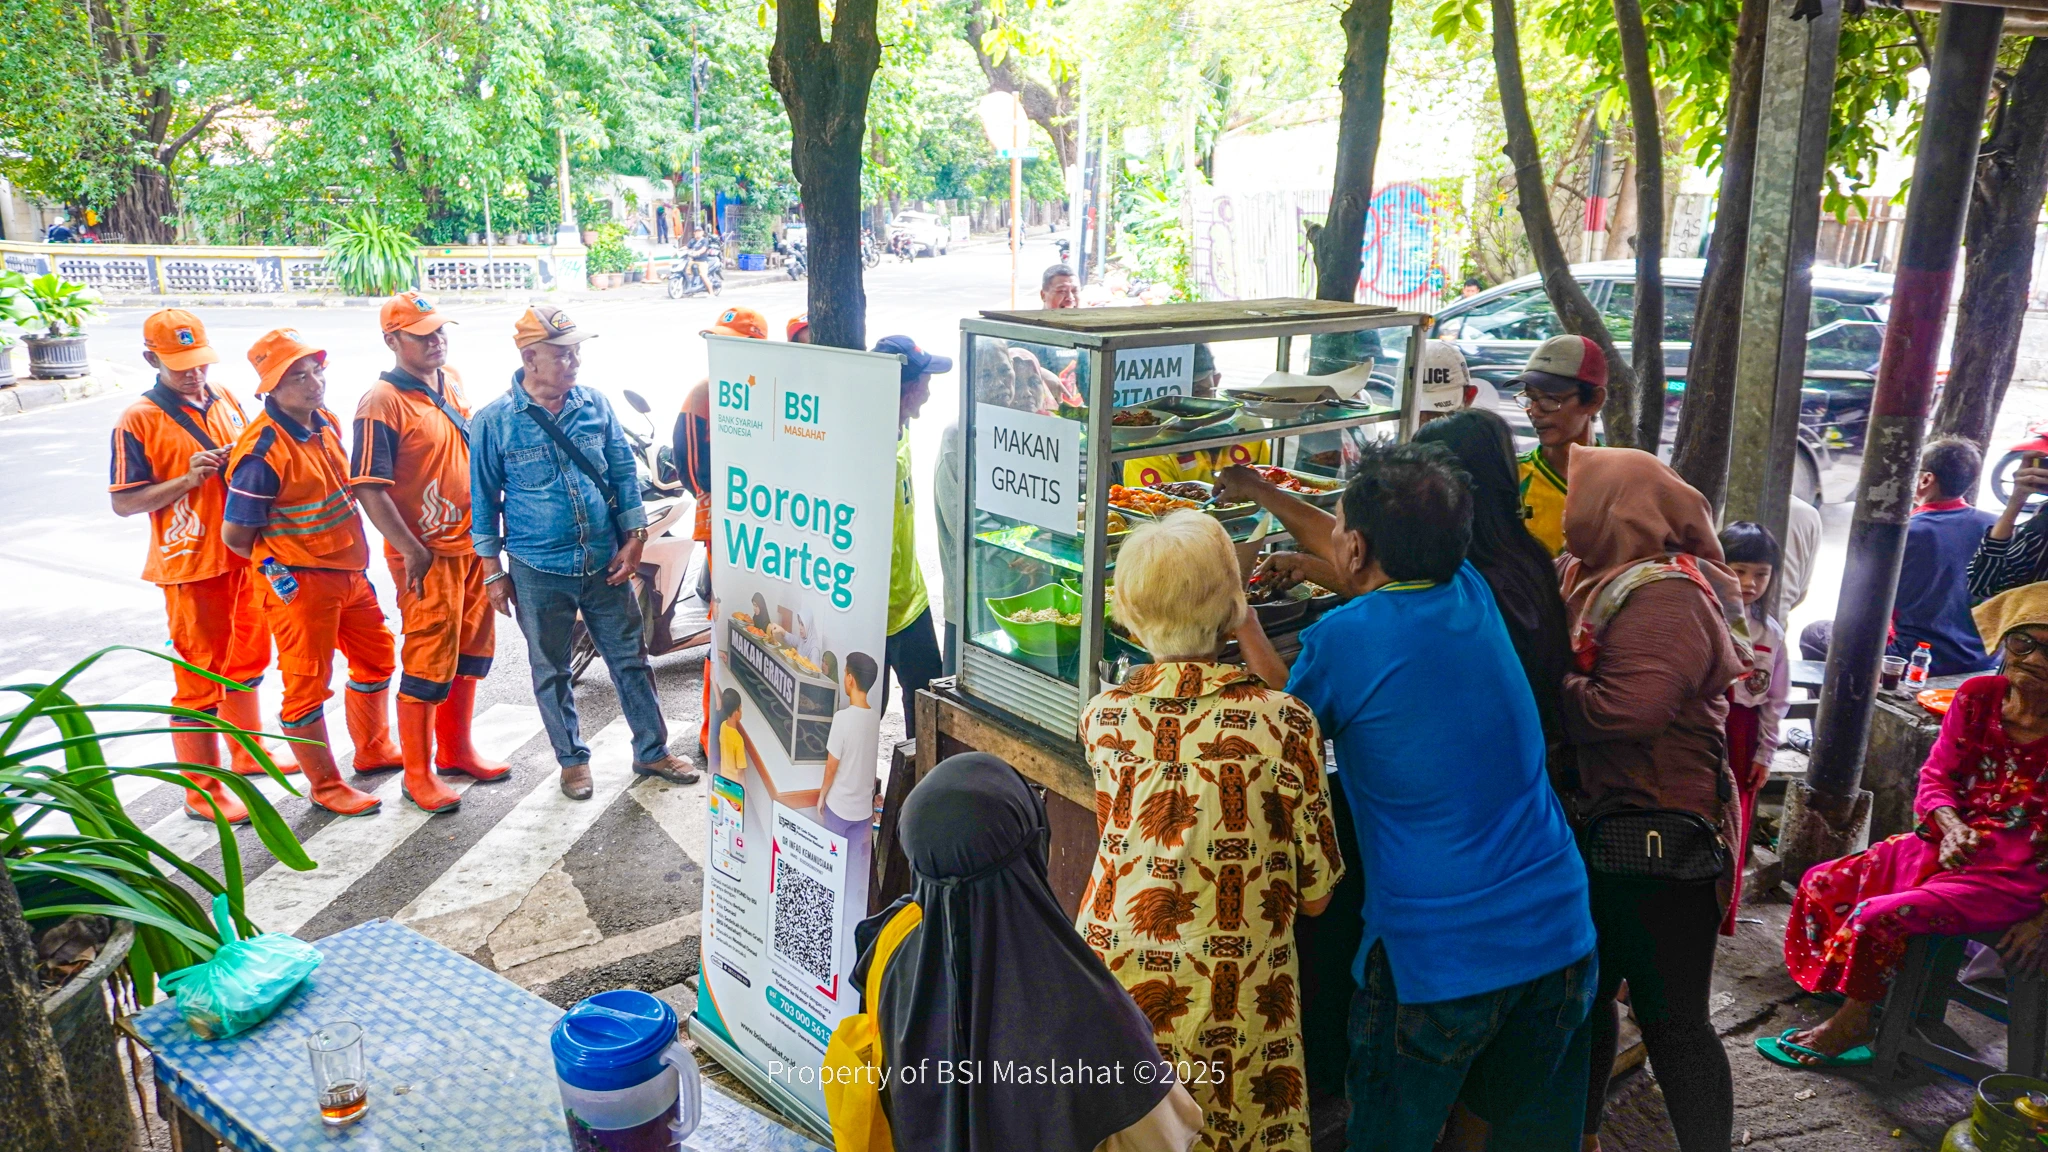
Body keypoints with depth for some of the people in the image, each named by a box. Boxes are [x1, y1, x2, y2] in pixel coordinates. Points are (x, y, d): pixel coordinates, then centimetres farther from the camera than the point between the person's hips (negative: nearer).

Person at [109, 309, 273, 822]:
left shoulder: (225, 399, 7)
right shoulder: (138, 421, -11)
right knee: (199, 678, 1)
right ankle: (202, 790, 11)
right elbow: (123, 502, -11)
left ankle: (247, 752, 39)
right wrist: (188, 479, -22)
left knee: (247, 659, 20)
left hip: (246, 555, 6)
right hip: (192, 567, -6)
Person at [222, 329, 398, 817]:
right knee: (307, 683, 4)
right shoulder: (263, 451, -21)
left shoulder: (327, 423, 3)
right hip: (300, 582, -9)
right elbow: (235, 535, -16)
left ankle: (373, 750, 41)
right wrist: (281, 562, 0)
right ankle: (325, 786, 17)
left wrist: (351, 554, 12)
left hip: (349, 571, 9)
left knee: (376, 658, 21)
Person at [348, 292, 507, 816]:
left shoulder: (450, 381, 7)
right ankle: (417, 774, 15)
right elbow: (369, 488, -21)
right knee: (429, 665, 0)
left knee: (472, 651, 17)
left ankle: (455, 749, 34)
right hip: (428, 554, -8)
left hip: (473, 542, 8)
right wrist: (412, 552, -21)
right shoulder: (382, 403, -17)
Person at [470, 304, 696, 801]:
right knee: (551, 672, 12)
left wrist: (634, 538, 0)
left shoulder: (595, 404, 0)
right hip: (538, 573, -2)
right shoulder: (493, 421, -8)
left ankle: (652, 751, 25)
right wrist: (493, 572, -1)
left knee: (630, 659, 10)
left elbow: (623, 472, 7)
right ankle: (572, 759, 30)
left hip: (604, 564, 2)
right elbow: (483, 499, -1)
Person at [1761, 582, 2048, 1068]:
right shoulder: (1978, 697, -1)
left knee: (1880, 917, -24)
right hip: (1946, 848, 7)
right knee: (1822, 884, 2)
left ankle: (1850, 1025, 0)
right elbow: (1935, 777, 5)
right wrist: (1952, 827, -17)